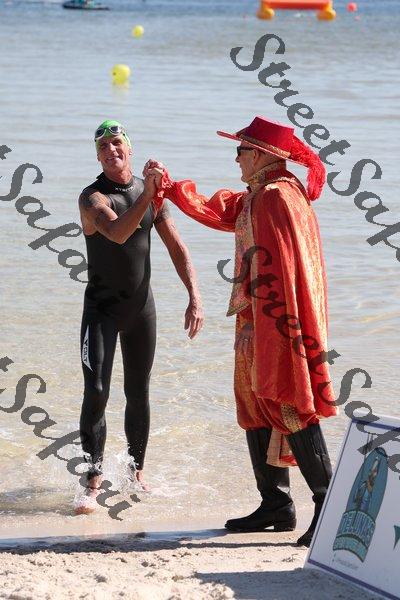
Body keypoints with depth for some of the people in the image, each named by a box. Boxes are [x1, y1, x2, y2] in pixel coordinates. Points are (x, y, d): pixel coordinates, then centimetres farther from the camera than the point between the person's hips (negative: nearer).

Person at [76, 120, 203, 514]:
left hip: (141, 305, 4)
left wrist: (195, 298, -5)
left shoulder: (151, 192, 3)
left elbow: (176, 247, 3)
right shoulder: (93, 198, -13)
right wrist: (147, 195, -45)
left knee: (138, 394, 10)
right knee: (96, 392, -13)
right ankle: (93, 481, -11)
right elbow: (117, 233, -34)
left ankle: (136, 472, 24)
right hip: (101, 307, -4)